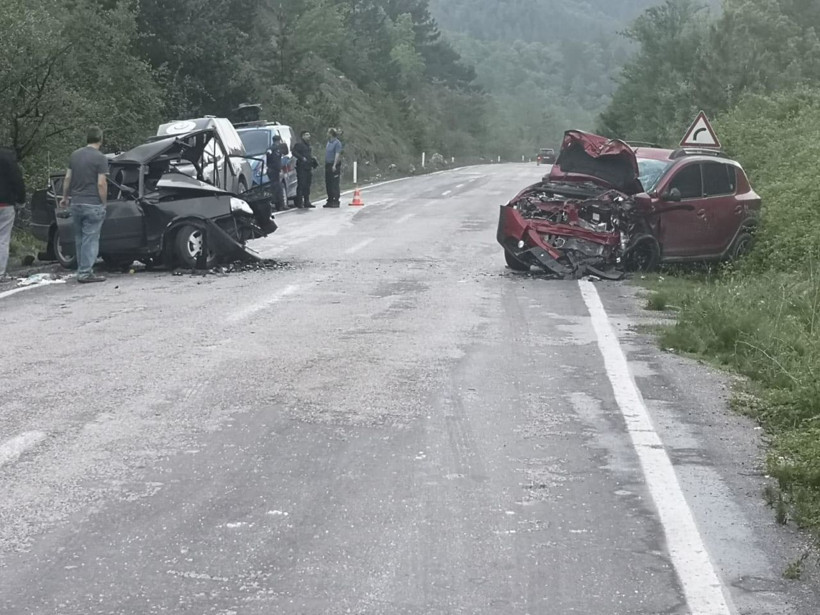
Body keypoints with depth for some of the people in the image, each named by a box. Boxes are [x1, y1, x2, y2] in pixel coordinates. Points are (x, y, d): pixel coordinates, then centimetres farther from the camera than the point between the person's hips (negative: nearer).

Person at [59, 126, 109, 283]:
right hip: (93, 204, -6)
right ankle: (85, 273, -5)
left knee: (79, 238, 13)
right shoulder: (100, 158, -10)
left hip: (76, 203, 6)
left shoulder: (75, 155, 9)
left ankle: (82, 271, 17)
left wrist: (65, 197, 23)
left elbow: (67, 179, 12)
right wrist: (104, 203, -5)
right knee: (91, 239, -3)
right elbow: (101, 183, -14)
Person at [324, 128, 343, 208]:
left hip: (334, 166, -9)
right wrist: (325, 164, 17)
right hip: (328, 165, 9)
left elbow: (337, 154, -17)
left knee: (335, 184, -8)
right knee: (328, 184, 10)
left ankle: (336, 201, -6)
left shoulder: (337, 143, -11)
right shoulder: (329, 142, 15)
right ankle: (330, 201, 16)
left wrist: (334, 165, -24)